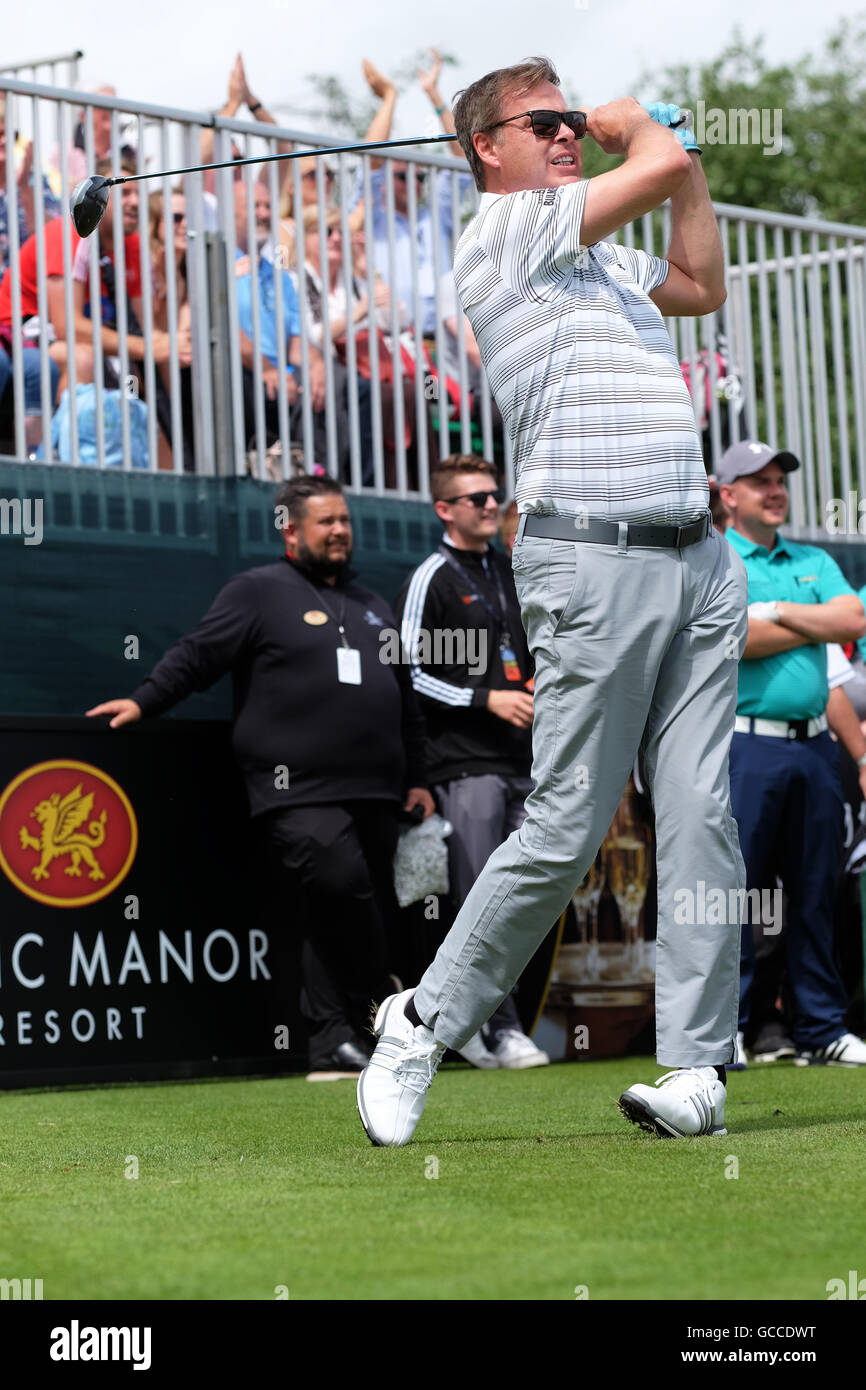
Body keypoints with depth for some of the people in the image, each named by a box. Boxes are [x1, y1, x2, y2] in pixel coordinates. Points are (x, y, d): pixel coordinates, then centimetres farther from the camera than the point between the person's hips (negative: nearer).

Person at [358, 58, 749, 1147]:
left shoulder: (600, 257, 23)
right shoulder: (504, 228, -3)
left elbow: (702, 285, 34)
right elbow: (659, 168, -9)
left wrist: (669, 140, 28)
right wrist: (642, 129, 14)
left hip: (698, 558, 8)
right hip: (591, 560, -8)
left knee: (702, 819, -2)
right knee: (566, 831, -8)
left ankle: (696, 1067, -1)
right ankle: (423, 1026, 8)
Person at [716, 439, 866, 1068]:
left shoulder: (815, 562, 19)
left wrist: (778, 611, -6)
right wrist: (815, 624, -3)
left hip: (814, 744, 5)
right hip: (745, 747, -5)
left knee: (816, 892, 8)